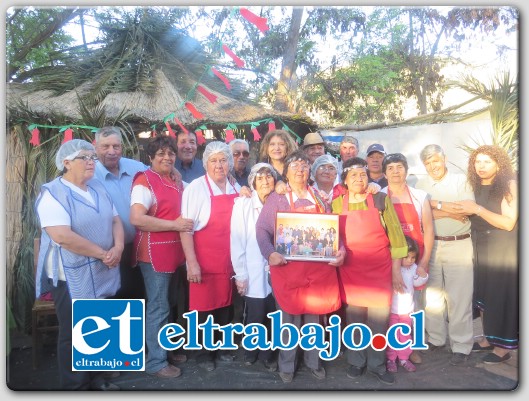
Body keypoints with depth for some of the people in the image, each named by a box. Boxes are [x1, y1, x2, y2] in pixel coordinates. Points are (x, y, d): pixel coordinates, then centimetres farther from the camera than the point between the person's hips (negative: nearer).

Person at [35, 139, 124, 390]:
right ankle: (75, 387, 26)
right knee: (75, 335, 7)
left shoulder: (98, 188, 9)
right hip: (73, 276, -7)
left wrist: (118, 248, -10)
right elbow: (63, 237, -25)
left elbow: (115, 220, 9)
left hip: (104, 274, 7)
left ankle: (95, 378, 37)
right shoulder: (53, 193, -14)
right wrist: (103, 254, -19)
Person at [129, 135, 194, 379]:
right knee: (158, 307, 1)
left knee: (165, 305, 20)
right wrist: (174, 225, -21)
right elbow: (136, 218, -24)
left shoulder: (177, 182, 12)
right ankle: (156, 362, 16)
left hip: (173, 252, 8)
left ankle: (165, 349, 36)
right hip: (154, 253, -8)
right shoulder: (145, 180, -12)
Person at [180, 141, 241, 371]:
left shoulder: (236, 188, 6)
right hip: (204, 261, -5)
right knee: (204, 308, 7)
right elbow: (186, 228, -15)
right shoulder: (196, 188, -12)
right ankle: (204, 354, 28)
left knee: (226, 306, 17)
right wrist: (192, 263, -18)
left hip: (229, 261, 5)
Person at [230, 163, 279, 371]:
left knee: (271, 316, 8)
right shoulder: (243, 203, -5)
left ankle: (266, 353, 32)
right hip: (254, 272, -3)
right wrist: (240, 274, -8)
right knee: (255, 316, 1)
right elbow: (237, 241, -6)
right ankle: (250, 350, 30)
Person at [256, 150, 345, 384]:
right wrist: (270, 253, -18)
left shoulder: (320, 197, 13)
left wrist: (340, 250, -4)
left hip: (319, 267, 3)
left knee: (314, 315, 14)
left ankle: (313, 360, 34)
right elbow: (262, 229, -4)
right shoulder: (276, 198, 2)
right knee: (289, 318, 5)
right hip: (288, 267, -3)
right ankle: (286, 365, 24)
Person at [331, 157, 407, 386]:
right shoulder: (337, 204, 2)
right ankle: (356, 362, 27)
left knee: (379, 317, 3)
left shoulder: (381, 200, -1)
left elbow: (395, 235, 0)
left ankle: (377, 364, 22)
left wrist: (396, 269, -1)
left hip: (381, 268, 0)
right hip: (350, 269, 1)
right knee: (354, 317, 8)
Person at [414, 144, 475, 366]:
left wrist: (436, 205, -11)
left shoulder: (461, 180, 3)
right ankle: (436, 338, 24)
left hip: (458, 246, -2)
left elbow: (466, 211, -11)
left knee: (459, 297, -1)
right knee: (431, 294, 9)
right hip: (429, 245, 2)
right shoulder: (421, 184, 8)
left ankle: (461, 346, 12)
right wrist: (449, 211, -10)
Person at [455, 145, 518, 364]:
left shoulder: (509, 185, -10)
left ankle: (504, 345, 13)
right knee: (484, 292, 11)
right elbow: (473, 217, 12)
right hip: (481, 249, 6)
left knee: (502, 294, 0)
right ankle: (489, 337, 26)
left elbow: (509, 223, -17)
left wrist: (477, 209, -21)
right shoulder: (476, 187, 6)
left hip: (504, 250, -6)